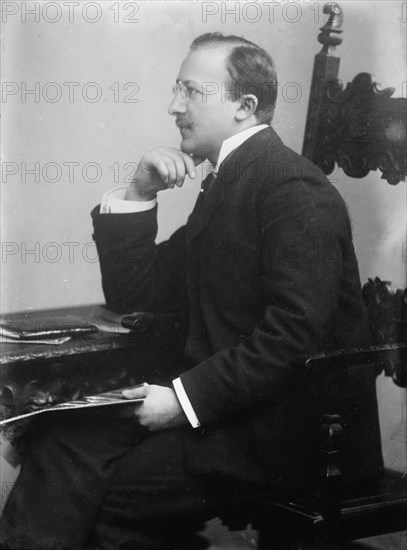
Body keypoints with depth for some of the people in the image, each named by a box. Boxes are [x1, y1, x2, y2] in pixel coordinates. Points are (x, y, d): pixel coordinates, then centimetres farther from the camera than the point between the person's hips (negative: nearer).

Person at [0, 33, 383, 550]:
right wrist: (138, 194, 4)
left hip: (291, 426, -8)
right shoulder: (225, 184, 15)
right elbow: (131, 297, 15)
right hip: (225, 407, 8)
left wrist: (189, 396, -22)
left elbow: (297, 333, -23)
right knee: (69, 434, -11)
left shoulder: (295, 187, -13)